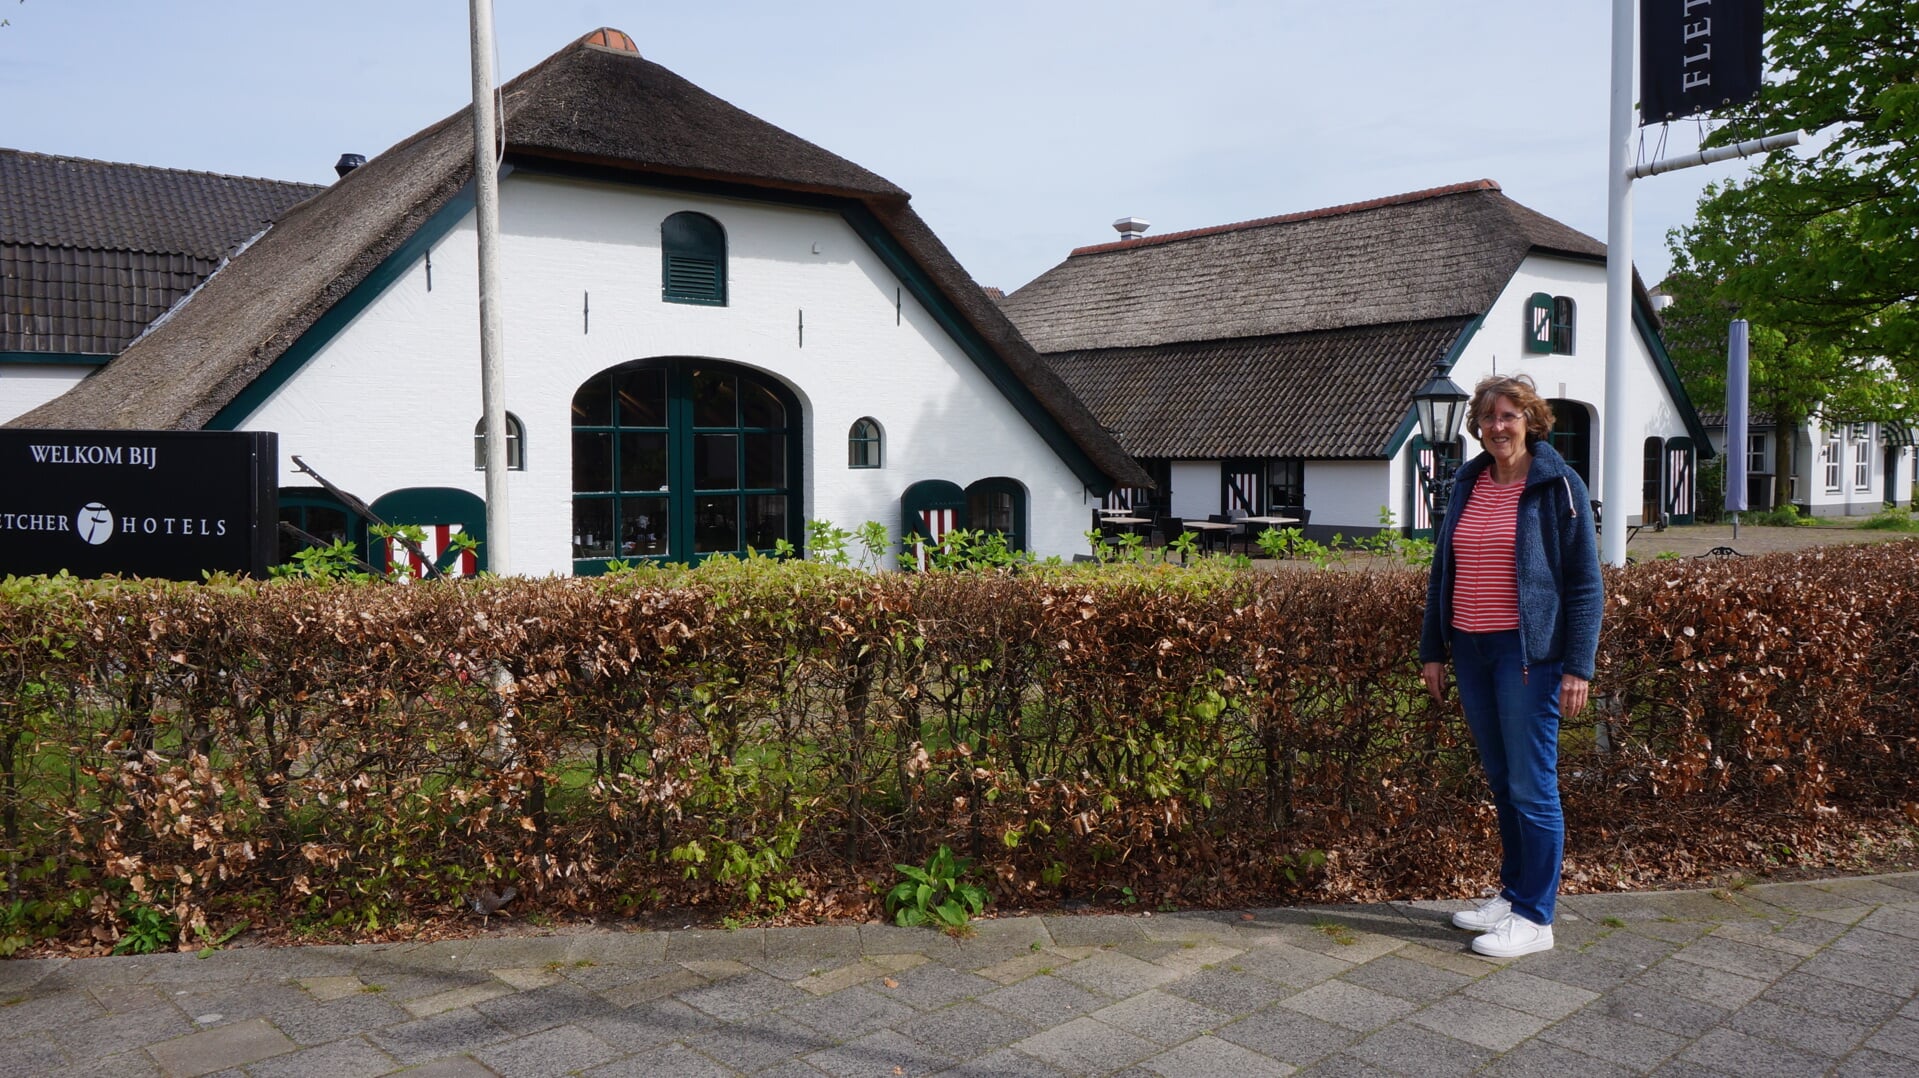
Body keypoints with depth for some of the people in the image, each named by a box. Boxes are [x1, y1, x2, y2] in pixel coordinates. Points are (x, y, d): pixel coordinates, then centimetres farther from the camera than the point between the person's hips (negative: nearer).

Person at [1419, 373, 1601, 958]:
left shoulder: (1558, 486, -5)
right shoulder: (1467, 485, 11)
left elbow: (1584, 584, -7)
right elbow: (1442, 571, 15)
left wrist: (1578, 666, -12)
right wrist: (1433, 648, 12)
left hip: (1527, 651, -6)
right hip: (1471, 649, 6)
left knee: (1532, 786, -1)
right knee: (1501, 783, 14)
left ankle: (1534, 918, 8)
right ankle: (1512, 893, 26)